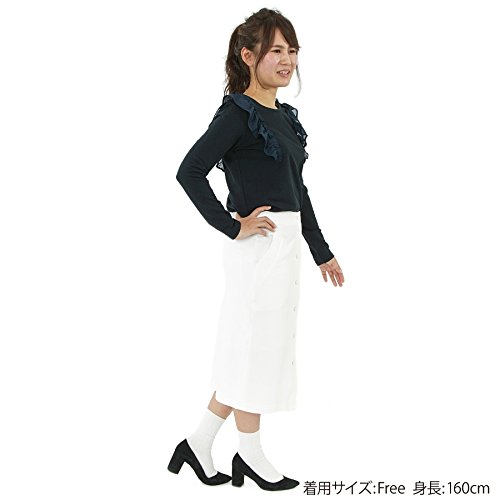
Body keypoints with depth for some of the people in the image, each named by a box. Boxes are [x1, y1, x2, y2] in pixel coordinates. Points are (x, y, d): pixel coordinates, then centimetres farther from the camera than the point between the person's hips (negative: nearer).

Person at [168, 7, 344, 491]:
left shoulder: (285, 115, 14)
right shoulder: (238, 112, -11)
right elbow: (190, 172, -21)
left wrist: (322, 250, 21)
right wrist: (233, 227, -17)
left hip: (285, 244, 9)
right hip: (259, 247, -9)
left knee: (262, 350, 14)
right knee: (256, 347, 3)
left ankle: (199, 443, 25)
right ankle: (251, 456, 21)